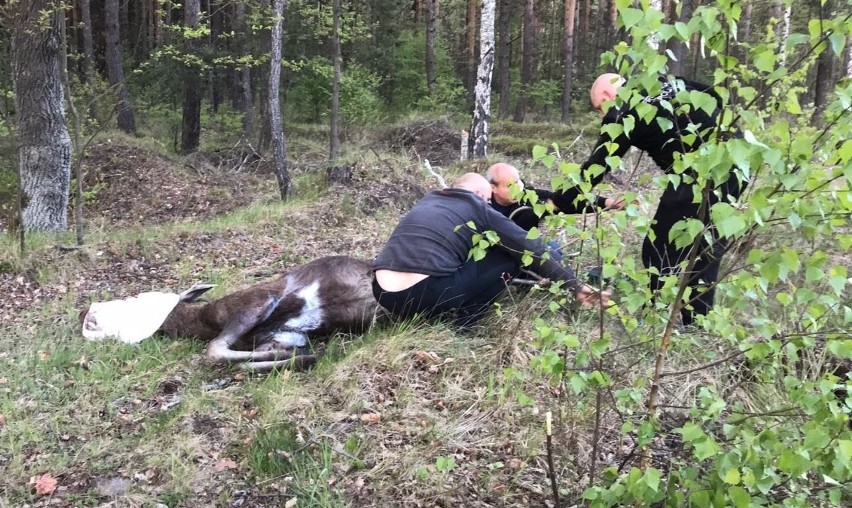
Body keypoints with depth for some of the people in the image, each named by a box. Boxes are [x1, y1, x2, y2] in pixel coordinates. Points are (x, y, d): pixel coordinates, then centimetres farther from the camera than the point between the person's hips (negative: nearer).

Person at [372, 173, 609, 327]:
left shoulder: (428, 200, 26)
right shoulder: (478, 209, 11)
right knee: (509, 258, 9)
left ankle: (419, 315, 18)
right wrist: (573, 285, 18)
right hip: (425, 294, -7)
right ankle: (464, 324, 4)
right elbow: (531, 250, 13)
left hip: (384, 294, 7)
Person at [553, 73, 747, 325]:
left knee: (660, 253, 4)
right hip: (736, 160, 9)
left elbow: (592, 170, -1)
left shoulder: (623, 116, -1)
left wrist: (548, 206, 5)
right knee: (704, 251, 17)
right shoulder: (666, 82, 19)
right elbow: (716, 97, 20)